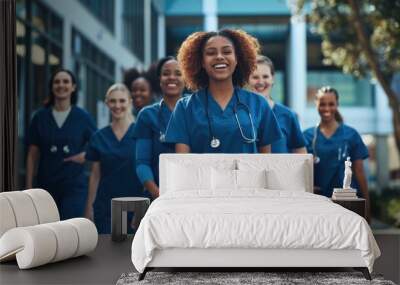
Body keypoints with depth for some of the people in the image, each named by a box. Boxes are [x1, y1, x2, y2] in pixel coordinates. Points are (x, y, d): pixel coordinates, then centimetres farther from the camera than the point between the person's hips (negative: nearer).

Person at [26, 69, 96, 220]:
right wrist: (29, 187, 0)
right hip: (46, 186, 2)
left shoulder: (83, 117, 1)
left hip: (74, 186, -2)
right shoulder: (40, 117, 4)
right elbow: (32, 155, 5)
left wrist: (86, 155, -11)